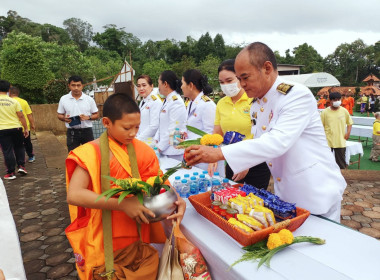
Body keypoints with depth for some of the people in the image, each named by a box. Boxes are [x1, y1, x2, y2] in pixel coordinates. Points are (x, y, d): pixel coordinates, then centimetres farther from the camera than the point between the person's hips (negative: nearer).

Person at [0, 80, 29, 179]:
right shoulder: (14, 101, -2)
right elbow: (21, 116, -3)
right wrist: (26, 128, 4)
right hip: (16, 128, 1)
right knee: (19, 148, 19)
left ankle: (11, 173, 9)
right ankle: (21, 166, 11)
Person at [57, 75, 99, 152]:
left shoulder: (89, 99, -1)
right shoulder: (63, 99, 2)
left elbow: (96, 115, 4)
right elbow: (60, 115, 9)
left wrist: (88, 117, -16)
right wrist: (64, 118, -14)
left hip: (87, 131, 0)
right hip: (72, 132, 1)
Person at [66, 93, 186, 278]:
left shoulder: (140, 150, -2)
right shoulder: (91, 152, -16)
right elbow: (74, 195, -26)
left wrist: (177, 200, -18)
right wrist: (123, 204, -30)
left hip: (138, 234, 4)